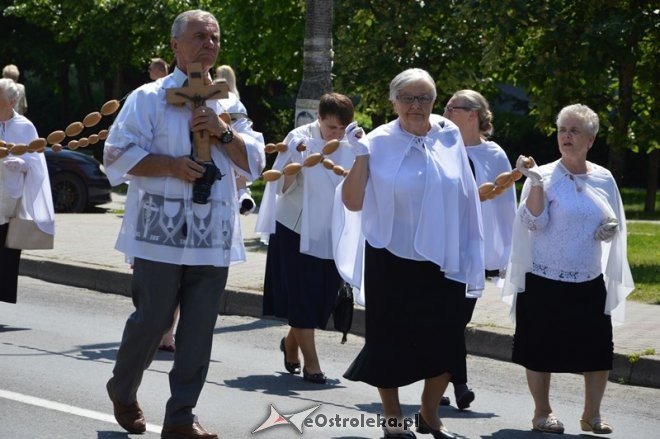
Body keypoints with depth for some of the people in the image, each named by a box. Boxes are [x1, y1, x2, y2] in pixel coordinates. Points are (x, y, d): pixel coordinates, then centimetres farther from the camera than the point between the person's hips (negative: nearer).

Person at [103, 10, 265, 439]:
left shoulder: (228, 104, 15)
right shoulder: (149, 98, -1)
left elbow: (255, 162, 11)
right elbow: (118, 154, -7)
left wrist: (224, 132, -5)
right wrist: (171, 165, -17)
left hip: (213, 234, 4)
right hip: (162, 231, -4)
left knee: (199, 331, 3)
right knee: (151, 322, 0)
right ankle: (123, 391, 25)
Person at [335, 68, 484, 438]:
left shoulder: (450, 137, 1)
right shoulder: (380, 143, -7)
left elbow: (466, 197, 13)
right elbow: (353, 202, -11)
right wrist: (361, 156, -20)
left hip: (442, 260, 3)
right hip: (393, 260, -3)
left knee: (443, 343, 7)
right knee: (392, 341, 5)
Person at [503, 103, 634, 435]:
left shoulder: (604, 179, 5)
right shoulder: (545, 176, -6)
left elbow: (615, 222, 17)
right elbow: (534, 223, -15)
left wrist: (613, 229, -7)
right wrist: (535, 182, -26)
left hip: (589, 283, 3)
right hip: (545, 281, -3)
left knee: (598, 351, 3)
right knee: (541, 349, 2)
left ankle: (592, 414, 19)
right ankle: (542, 413, 19)